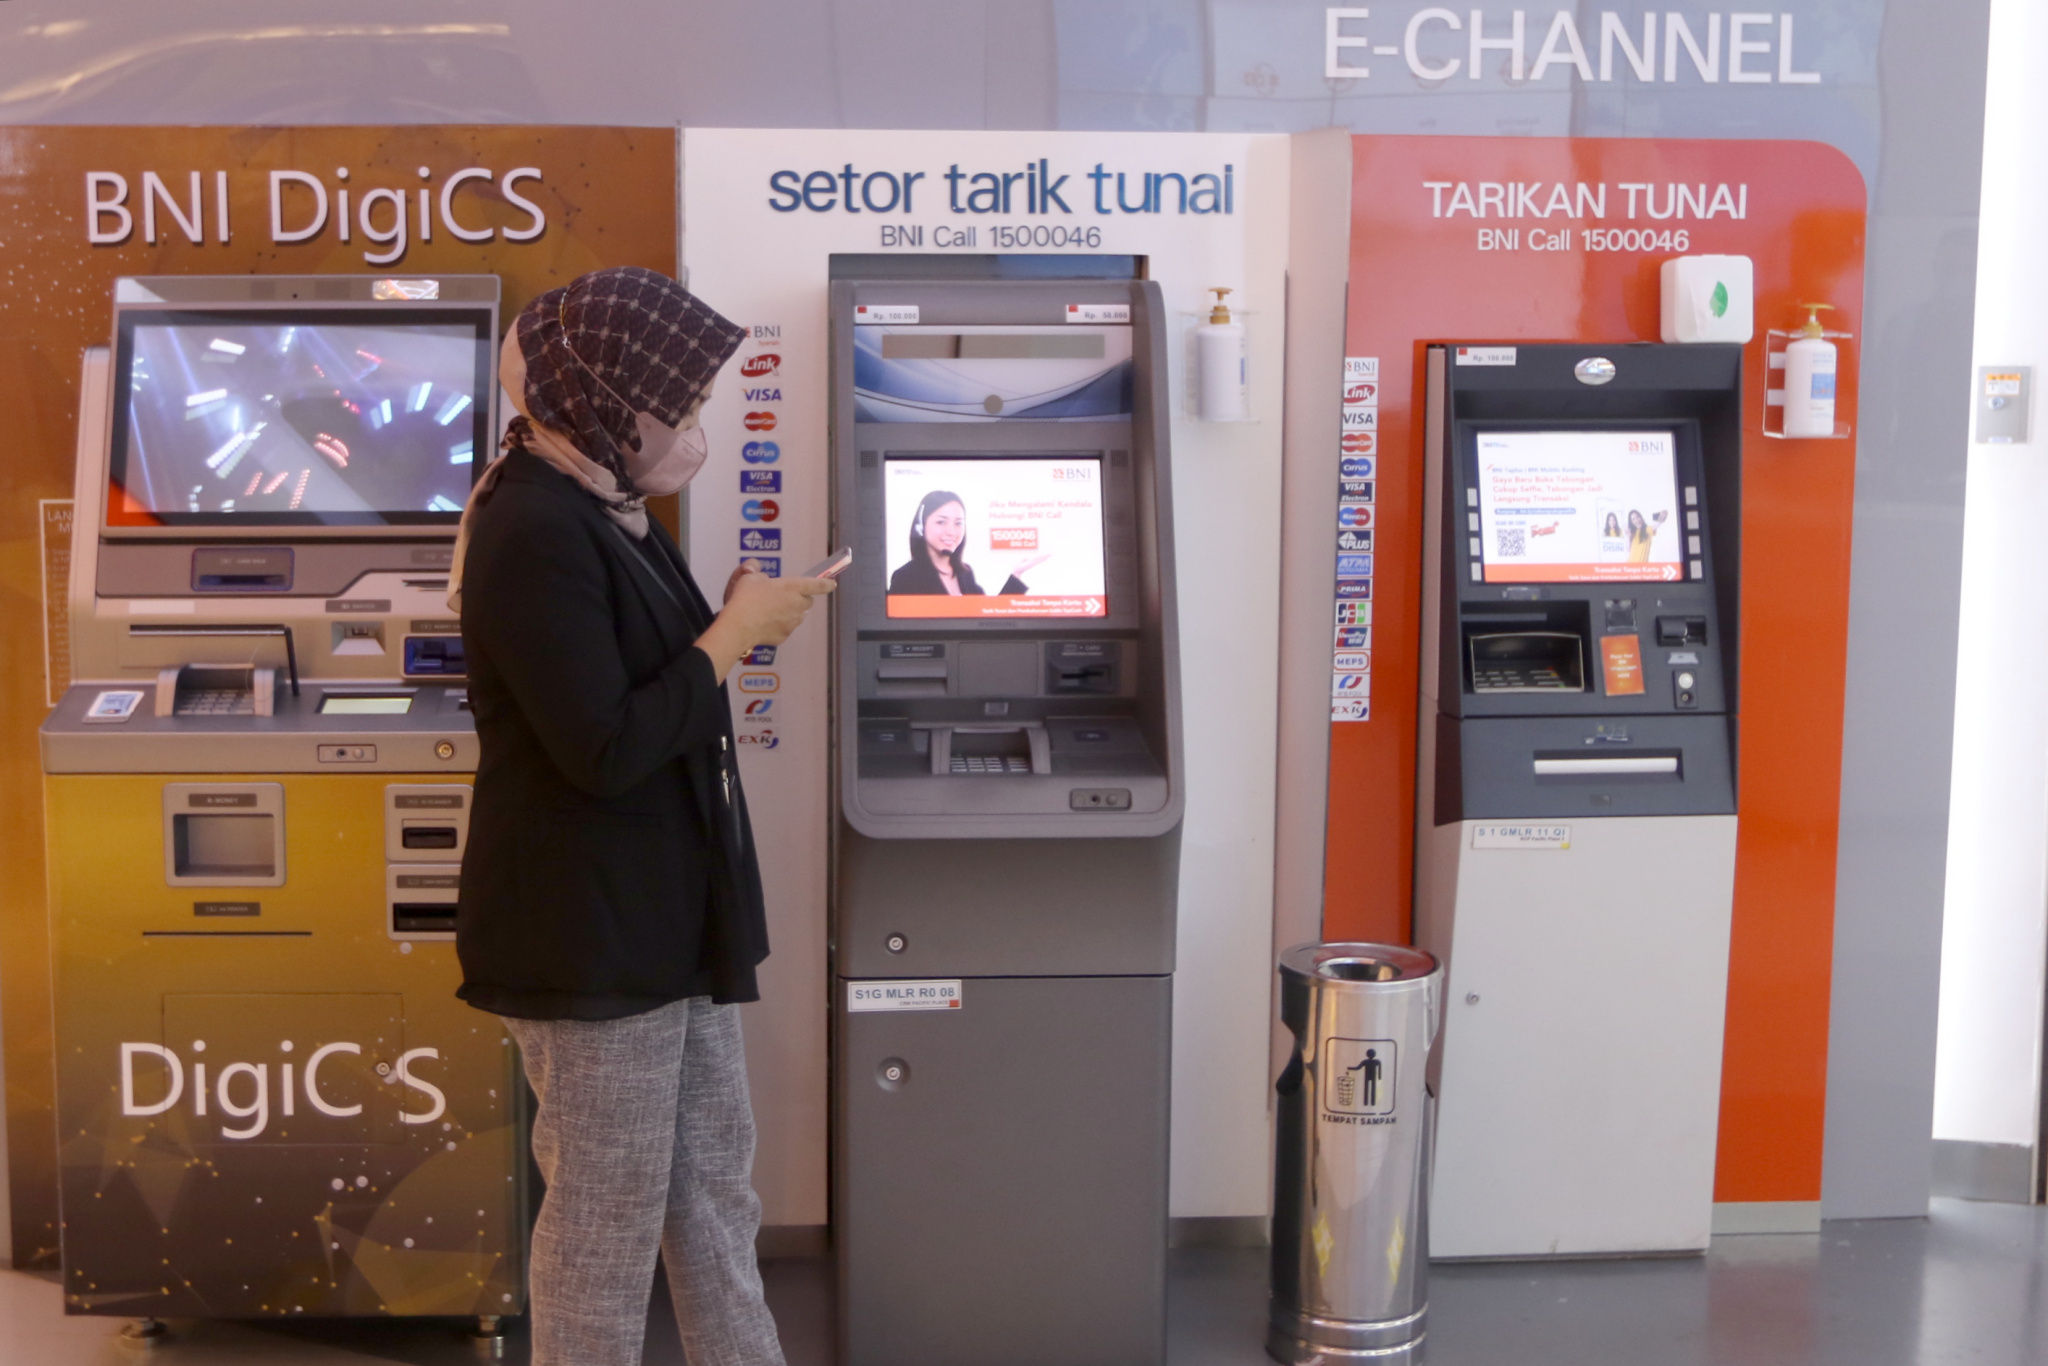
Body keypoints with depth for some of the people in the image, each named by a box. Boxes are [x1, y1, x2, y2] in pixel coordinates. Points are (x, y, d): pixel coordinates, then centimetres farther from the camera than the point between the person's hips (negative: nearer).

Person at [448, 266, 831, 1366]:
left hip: (669, 915, 10)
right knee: (608, 1223, 6)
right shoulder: (532, 533, -22)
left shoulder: (603, 511, 10)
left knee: (714, 1190, 19)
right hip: (591, 935, -10)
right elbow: (605, 750, -26)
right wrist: (736, 633, -18)